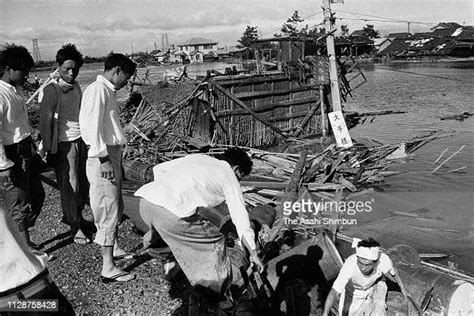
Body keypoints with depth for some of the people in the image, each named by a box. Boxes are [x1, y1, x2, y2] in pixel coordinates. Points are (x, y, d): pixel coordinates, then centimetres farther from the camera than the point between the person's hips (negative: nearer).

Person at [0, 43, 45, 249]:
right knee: (20, 202, 4)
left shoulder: (17, 89, 8)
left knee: (37, 195, 17)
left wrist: (33, 149, 21)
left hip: (26, 150, 9)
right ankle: (24, 244, 21)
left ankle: (21, 236, 33)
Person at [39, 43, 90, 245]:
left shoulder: (75, 86, 8)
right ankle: (75, 226, 15)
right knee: (69, 186, 2)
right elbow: (45, 123, -11)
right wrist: (49, 151, -12)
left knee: (83, 183, 14)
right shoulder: (50, 91, -12)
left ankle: (76, 215, 36)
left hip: (80, 141, 7)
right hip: (64, 144, -7)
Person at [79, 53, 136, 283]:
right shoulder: (97, 90, -13)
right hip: (103, 156, -10)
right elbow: (93, 126, -22)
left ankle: (113, 248, 37)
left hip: (112, 154, 10)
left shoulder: (107, 91, 17)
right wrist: (103, 158, -25)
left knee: (116, 206, 20)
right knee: (109, 210, -6)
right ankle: (108, 268, 1)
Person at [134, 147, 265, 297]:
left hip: (145, 201, 7)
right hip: (171, 213, -7)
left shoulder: (197, 157, 29)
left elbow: (158, 169, 25)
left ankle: (169, 266, 45)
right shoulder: (229, 176, 15)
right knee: (215, 241, 12)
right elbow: (240, 217, 15)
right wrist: (253, 253, 23)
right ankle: (214, 293, 18)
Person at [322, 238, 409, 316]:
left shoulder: (383, 260, -37)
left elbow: (392, 270, -10)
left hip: (375, 286, 1)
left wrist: (402, 286, 7)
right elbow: (333, 292, -47)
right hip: (353, 290, -1)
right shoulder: (350, 265, -44)